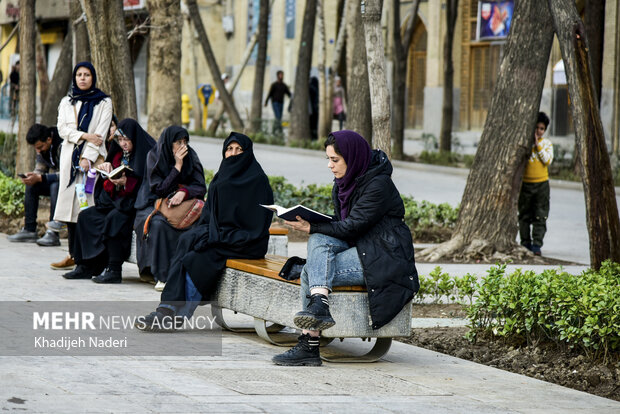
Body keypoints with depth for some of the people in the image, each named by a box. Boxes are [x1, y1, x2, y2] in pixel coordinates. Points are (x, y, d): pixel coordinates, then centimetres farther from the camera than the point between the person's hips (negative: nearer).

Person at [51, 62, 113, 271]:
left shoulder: (104, 103, 4)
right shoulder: (66, 102, 16)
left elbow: (100, 133, -4)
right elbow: (62, 129, 5)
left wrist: (88, 157, -13)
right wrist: (84, 136, -11)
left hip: (92, 158, -4)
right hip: (69, 156, 4)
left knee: (91, 205, -11)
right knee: (70, 204, -2)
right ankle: (73, 255, 2)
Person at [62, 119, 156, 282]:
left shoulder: (147, 154, -9)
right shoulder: (119, 155, 15)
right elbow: (108, 186, 18)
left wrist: (126, 182, -26)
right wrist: (107, 169, -1)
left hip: (136, 203, -9)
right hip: (116, 202, 9)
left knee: (113, 218, -33)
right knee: (85, 216, -5)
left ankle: (114, 270, -30)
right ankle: (86, 266, -6)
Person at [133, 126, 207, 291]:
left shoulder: (190, 156, -1)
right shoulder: (154, 156, -7)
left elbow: (201, 187, -5)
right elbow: (159, 189, -13)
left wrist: (183, 192, -26)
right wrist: (177, 166, -18)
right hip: (153, 205, -2)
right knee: (159, 223, -36)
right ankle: (162, 276, -33)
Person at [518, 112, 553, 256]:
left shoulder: (547, 143, 4)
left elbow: (547, 160, -9)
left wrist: (538, 145, -12)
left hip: (542, 184, 0)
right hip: (525, 183, 0)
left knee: (540, 217, -3)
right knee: (524, 216, 6)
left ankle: (537, 244, -2)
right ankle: (525, 243, 16)